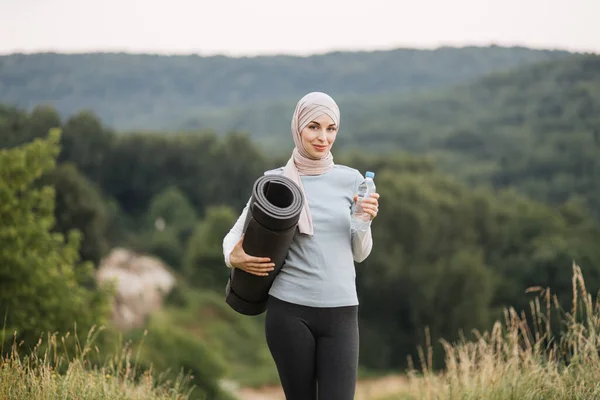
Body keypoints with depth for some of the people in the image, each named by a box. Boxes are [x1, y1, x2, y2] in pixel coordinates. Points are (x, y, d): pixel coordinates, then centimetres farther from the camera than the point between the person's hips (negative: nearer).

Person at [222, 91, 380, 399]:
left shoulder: (350, 179, 6)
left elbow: (360, 254, 11)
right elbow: (234, 236, 9)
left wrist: (366, 221, -9)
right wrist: (234, 257, -13)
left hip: (341, 312, 1)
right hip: (289, 309, -1)